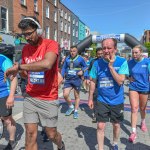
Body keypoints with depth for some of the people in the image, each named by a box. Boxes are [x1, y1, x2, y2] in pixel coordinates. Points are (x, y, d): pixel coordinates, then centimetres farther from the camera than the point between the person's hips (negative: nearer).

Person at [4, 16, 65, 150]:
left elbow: (47, 64, -36)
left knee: (51, 134, 11)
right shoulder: (25, 49, 5)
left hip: (49, 99, -4)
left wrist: (19, 66, -27)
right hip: (30, 98, 5)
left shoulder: (51, 44, -14)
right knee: (30, 134, 5)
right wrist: (20, 71, -8)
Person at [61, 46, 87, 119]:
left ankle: (75, 111, 26)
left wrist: (82, 71, -14)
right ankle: (71, 107, 21)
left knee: (77, 96, 9)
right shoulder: (67, 58, 3)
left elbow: (85, 66, 6)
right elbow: (64, 68, 11)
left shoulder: (80, 59, -5)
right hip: (68, 80, 3)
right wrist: (62, 77, 4)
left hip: (77, 80, -2)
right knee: (65, 95, -7)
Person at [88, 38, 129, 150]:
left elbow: (120, 81, -20)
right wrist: (90, 98, 3)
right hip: (102, 100, 0)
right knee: (100, 126, 0)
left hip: (117, 101, 0)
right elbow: (93, 82, 1)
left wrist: (111, 66, -25)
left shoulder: (122, 62, -12)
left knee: (116, 125, 18)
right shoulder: (97, 63, -8)